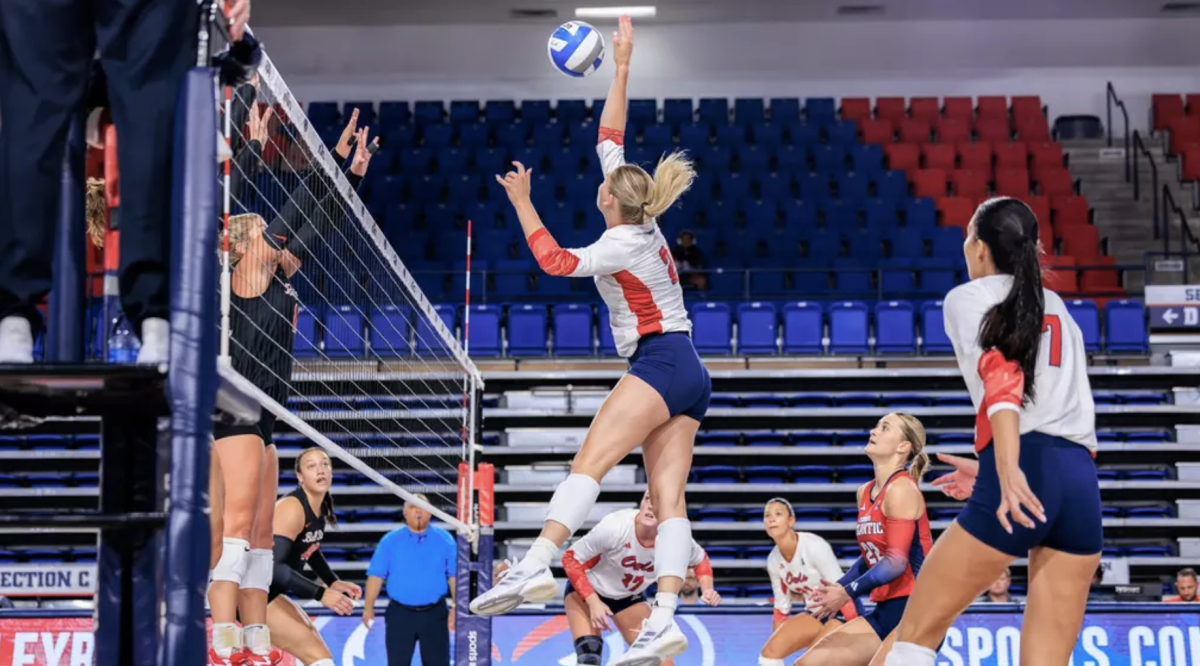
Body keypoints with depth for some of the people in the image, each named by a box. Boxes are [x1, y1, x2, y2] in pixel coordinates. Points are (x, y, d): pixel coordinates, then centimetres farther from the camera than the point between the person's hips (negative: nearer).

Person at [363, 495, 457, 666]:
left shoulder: (445, 540, 2)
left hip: (434, 614, 0)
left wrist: (456, 608, -3)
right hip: (400, 614, 0)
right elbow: (376, 575, 1)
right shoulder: (390, 541, 2)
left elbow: (454, 576, 2)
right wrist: (369, 608, -4)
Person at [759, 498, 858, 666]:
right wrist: (776, 642, 11)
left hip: (841, 613, -7)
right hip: (815, 614, 7)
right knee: (770, 652, -10)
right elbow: (781, 608, 9)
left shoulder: (813, 546, -23)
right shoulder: (773, 560, -2)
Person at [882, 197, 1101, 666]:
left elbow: (1001, 377, -10)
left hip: (1027, 476, -6)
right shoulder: (1056, 308, 28)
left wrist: (1008, 472, -23)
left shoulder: (968, 298, 8)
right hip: (1082, 483, 6)